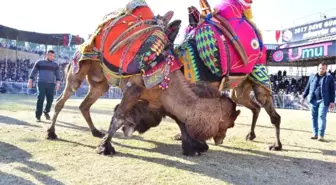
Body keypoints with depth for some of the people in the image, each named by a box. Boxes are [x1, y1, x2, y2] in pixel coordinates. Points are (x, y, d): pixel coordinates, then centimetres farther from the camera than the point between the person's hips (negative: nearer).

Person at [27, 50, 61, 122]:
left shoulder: (55, 65, 13)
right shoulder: (39, 63, 10)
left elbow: (58, 75, 9)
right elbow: (33, 72, 8)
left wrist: (58, 83, -5)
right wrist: (30, 81, 0)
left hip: (51, 84, 2)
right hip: (41, 83, -2)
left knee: (50, 99, 0)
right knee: (40, 99, -10)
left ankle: (46, 112, 25)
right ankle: (38, 116, -5)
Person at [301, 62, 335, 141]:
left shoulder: (329, 77, 2)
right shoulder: (312, 76, 11)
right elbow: (307, 87, 15)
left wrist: (332, 101, -7)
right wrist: (303, 97, 10)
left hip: (323, 100, -4)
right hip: (313, 100, 4)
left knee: (322, 117, -8)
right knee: (314, 117, 6)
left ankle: (321, 135, -3)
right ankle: (315, 134, 14)